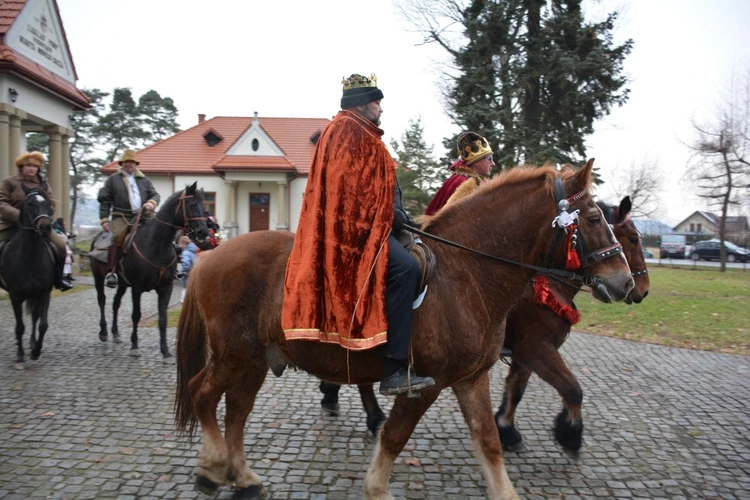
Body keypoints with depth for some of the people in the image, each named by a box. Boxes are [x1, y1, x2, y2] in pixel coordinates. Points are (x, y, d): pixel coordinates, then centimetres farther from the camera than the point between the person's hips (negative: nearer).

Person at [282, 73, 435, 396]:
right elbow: (356, 189, -17)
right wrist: (394, 217, -13)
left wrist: (398, 216, 12)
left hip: (363, 223, 12)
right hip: (355, 227, -12)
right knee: (404, 268, -29)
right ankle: (395, 369, -28)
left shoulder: (359, 133, 26)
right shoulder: (347, 130, -7)